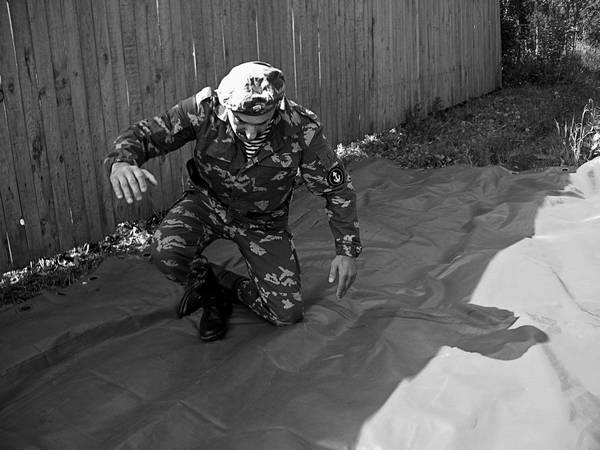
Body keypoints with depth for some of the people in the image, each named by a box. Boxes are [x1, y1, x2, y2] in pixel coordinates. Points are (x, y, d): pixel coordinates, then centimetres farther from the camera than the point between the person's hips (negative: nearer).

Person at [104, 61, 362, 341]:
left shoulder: (302, 129, -26)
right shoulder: (204, 109, -26)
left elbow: (337, 189, -13)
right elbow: (144, 133, -20)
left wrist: (348, 250, -16)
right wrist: (120, 162, -44)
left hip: (263, 221, 0)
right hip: (207, 202, 0)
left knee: (287, 312, -5)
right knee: (165, 252, -31)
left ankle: (225, 286, 23)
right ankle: (205, 278, 5)